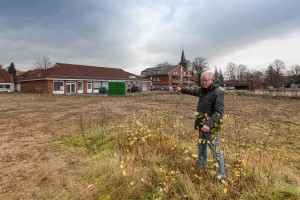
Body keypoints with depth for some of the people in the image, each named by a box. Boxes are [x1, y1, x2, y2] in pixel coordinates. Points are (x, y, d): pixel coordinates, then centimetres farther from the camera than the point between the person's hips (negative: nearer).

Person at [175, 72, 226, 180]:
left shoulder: (217, 92, -18)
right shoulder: (203, 90, 8)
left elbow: (219, 111, -25)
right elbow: (194, 90, 31)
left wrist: (209, 124, -33)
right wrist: (182, 89, 39)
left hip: (211, 127, -9)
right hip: (202, 126, 9)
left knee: (215, 151, -1)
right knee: (201, 147, 21)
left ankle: (221, 175, 15)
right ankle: (201, 168, 41)